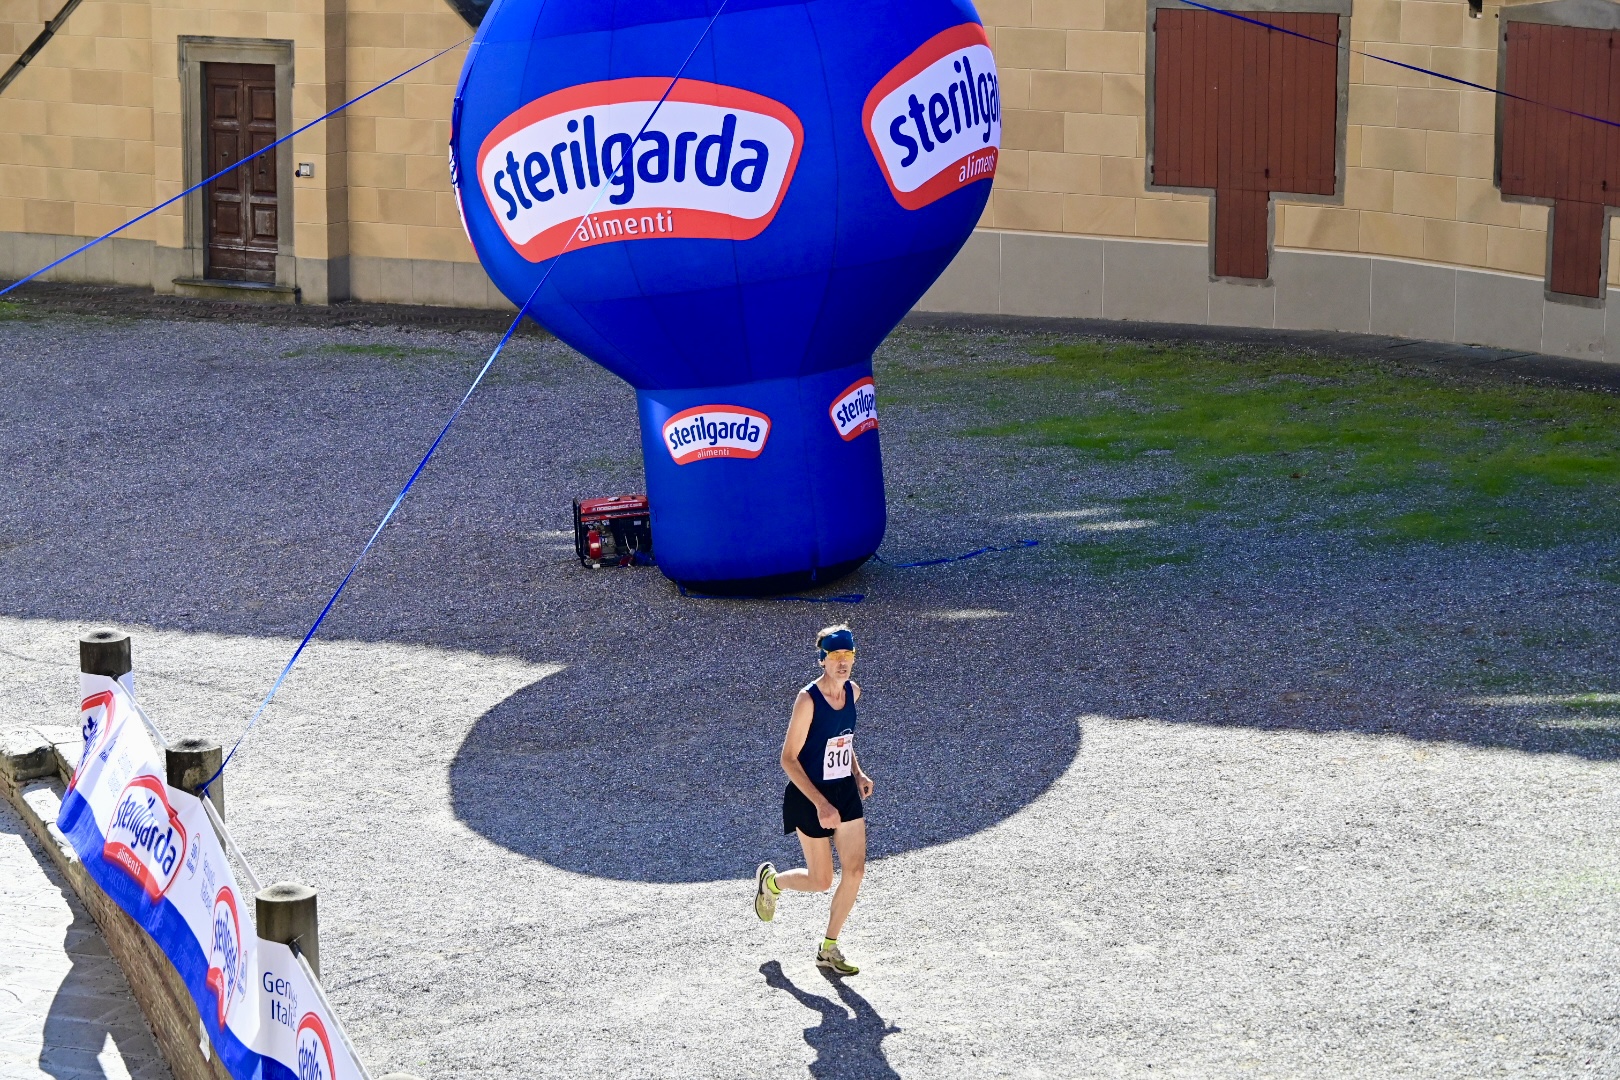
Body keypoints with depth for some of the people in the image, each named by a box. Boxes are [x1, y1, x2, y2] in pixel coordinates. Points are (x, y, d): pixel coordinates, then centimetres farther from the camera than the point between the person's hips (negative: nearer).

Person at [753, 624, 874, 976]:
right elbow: (788, 759, -19)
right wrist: (820, 804, -25)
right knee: (821, 881, 3)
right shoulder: (808, 700, -22)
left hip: (846, 792, 6)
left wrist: (858, 773, 6)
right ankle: (771, 881, 36)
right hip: (810, 797, -6)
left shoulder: (852, 692, 0)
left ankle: (829, 949, 14)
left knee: (856, 870, -1)